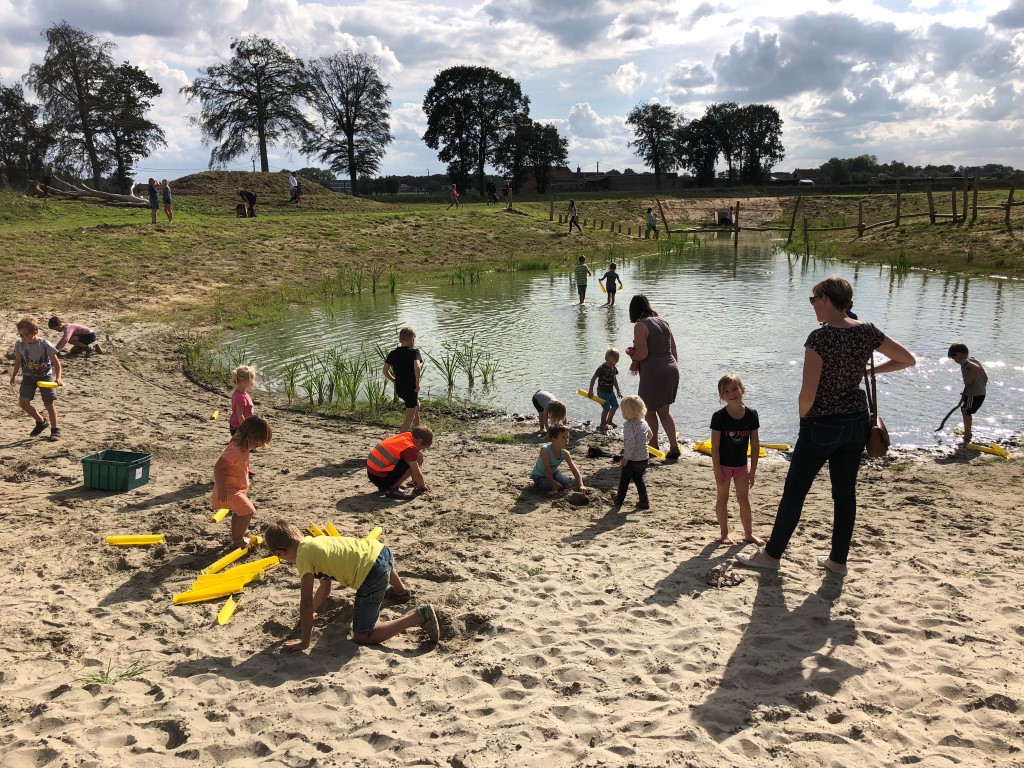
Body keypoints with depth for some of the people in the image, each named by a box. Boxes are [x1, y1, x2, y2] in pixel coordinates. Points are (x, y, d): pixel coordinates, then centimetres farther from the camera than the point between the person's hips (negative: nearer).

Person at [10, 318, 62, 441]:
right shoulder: (19, 344, -6)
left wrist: (58, 378, -22)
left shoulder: (45, 345, -17)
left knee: (49, 403, -3)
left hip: (45, 376, -4)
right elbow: (18, 360, 10)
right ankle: (41, 422, 15)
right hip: (28, 377, 4)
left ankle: (55, 430, 13)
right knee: (23, 402, -8)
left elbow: (56, 362, -12)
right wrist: (14, 375, 11)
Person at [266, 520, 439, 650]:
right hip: (381, 550, 9)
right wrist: (311, 612, 34)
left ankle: (418, 617, -7)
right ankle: (402, 591, 67)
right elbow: (325, 588, 27)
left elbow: (306, 603, -6)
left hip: (372, 576, -9)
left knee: (362, 637, 3)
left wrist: (305, 642, 1)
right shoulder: (315, 541, 18)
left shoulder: (304, 556, -5)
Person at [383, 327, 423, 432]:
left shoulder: (393, 353, 4)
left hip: (399, 388, 8)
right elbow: (417, 367, -31)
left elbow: (385, 371, -1)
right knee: (410, 417, 2)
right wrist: (417, 383, -19)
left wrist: (395, 381, 11)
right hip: (411, 388, -8)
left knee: (417, 406, 31)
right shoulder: (414, 352, -13)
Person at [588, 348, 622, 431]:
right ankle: (602, 425, 6)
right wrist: (590, 391, -18)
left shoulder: (614, 368, 3)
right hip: (602, 392, -8)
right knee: (607, 408, -10)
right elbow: (593, 379, -17)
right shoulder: (602, 368, -20)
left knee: (615, 406, 15)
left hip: (610, 391, 8)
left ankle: (609, 421, 36)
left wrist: (618, 390, 17)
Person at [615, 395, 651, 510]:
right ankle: (644, 501, 18)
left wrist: (626, 457, -24)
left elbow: (630, 442, -30)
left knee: (624, 480, 14)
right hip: (644, 459, 7)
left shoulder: (628, 425, -22)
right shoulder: (643, 423, 3)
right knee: (638, 479, 22)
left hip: (632, 460, -7)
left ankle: (619, 500, 29)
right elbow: (649, 434, 21)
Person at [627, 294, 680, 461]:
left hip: (654, 373, -7)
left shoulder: (640, 325, -10)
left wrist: (630, 354, 2)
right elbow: (674, 351, 14)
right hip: (672, 370, 7)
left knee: (649, 411, 11)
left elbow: (642, 354, -18)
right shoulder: (663, 323, 12)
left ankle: (653, 446, 20)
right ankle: (674, 446, 9)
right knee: (664, 410, 16)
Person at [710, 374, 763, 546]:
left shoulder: (751, 415, -8)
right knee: (722, 499, 10)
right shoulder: (719, 417, -17)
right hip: (723, 465, -3)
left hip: (741, 465, 3)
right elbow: (715, 447, -14)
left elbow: (755, 445, -1)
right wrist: (717, 471, -15)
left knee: (744, 499, 11)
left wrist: (753, 470, -1)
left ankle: (748, 533, 24)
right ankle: (724, 533, 22)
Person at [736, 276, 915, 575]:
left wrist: (804, 418, -4)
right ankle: (838, 559, 26)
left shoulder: (819, 338, -21)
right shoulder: (867, 332, -2)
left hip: (822, 426, -6)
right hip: (857, 422, 6)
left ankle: (772, 554, 21)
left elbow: (808, 394, -23)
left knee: (794, 492, 8)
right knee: (845, 492, 16)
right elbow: (908, 360, 9)